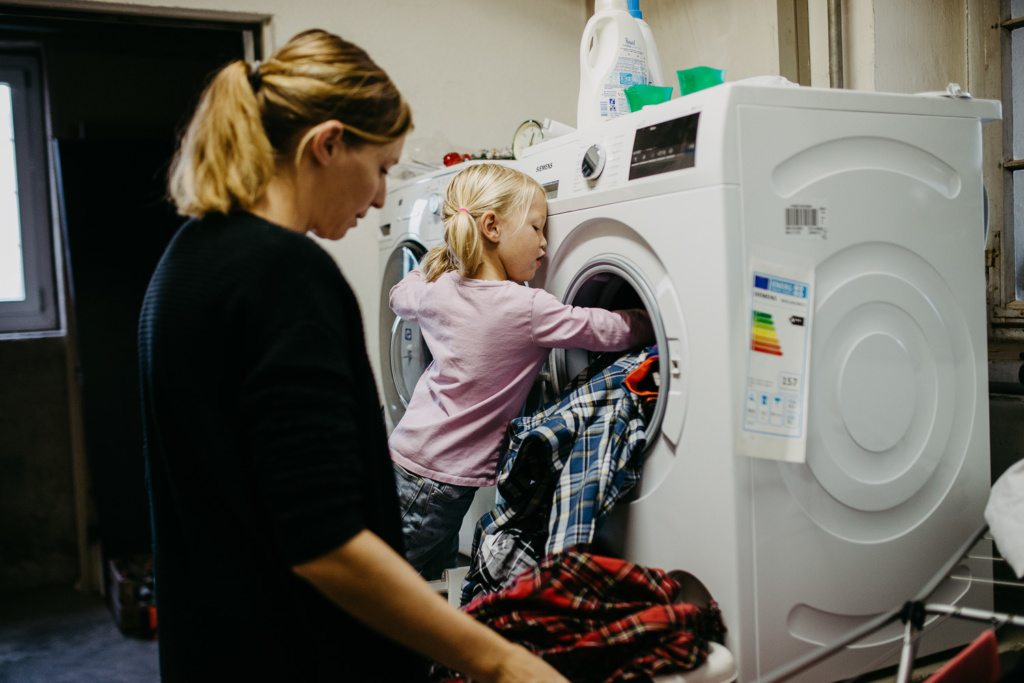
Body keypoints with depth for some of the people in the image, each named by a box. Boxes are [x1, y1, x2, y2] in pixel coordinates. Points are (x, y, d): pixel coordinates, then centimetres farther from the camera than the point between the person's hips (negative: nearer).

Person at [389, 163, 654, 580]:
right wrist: (655, 319, 9)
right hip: (445, 482, -7)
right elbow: (608, 330, -9)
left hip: (403, 457, 7)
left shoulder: (437, 290, 1)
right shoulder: (528, 310, -18)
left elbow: (400, 297, 25)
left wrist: (441, 262, 32)